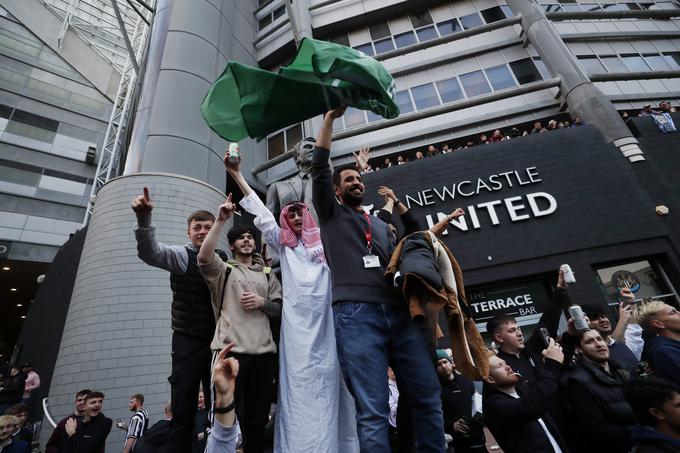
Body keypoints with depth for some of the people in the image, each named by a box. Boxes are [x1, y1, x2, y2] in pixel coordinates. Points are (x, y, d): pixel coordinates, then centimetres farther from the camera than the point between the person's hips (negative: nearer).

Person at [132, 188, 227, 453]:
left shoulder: (224, 259, 5)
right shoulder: (181, 255, -4)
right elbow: (150, 252, -24)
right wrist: (144, 218, -39)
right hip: (189, 343, -3)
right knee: (183, 415, 1)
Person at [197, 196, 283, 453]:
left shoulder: (267, 274, 18)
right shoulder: (223, 270, 9)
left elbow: (279, 309, 14)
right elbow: (204, 257, -13)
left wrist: (261, 302, -7)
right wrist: (220, 220, -16)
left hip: (264, 352, 3)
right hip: (230, 349, -3)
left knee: (257, 418, 13)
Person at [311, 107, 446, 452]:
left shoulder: (381, 225, 30)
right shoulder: (331, 213, 16)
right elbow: (318, 167, 5)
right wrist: (330, 118, 6)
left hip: (398, 313, 5)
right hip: (355, 314, -5)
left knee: (429, 396, 4)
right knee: (373, 410, -7)